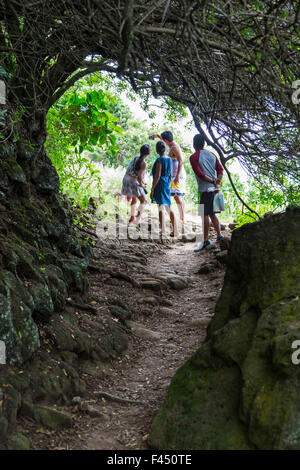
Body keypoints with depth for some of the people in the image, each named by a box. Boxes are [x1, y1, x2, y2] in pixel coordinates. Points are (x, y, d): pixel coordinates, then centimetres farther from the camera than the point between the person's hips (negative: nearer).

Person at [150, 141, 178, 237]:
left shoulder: (159, 160, -12)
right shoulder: (169, 159, 11)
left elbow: (157, 176, -16)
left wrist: (152, 189, -13)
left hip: (160, 186, -8)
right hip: (167, 186, 8)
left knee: (161, 208, -8)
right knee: (169, 208, 14)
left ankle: (162, 231, -13)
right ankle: (174, 231, 19)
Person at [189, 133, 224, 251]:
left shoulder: (194, 157, -7)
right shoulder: (212, 154, 13)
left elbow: (199, 174, -15)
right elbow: (220, 170, 7)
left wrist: (212, 181, -6)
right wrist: (217, 182, -1)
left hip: (205, 189, -7)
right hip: (214, 189, 7)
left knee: (205, 215, -2)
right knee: (212, 214, 16)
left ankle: (205, 240, 2)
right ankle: (219, 236, 19)